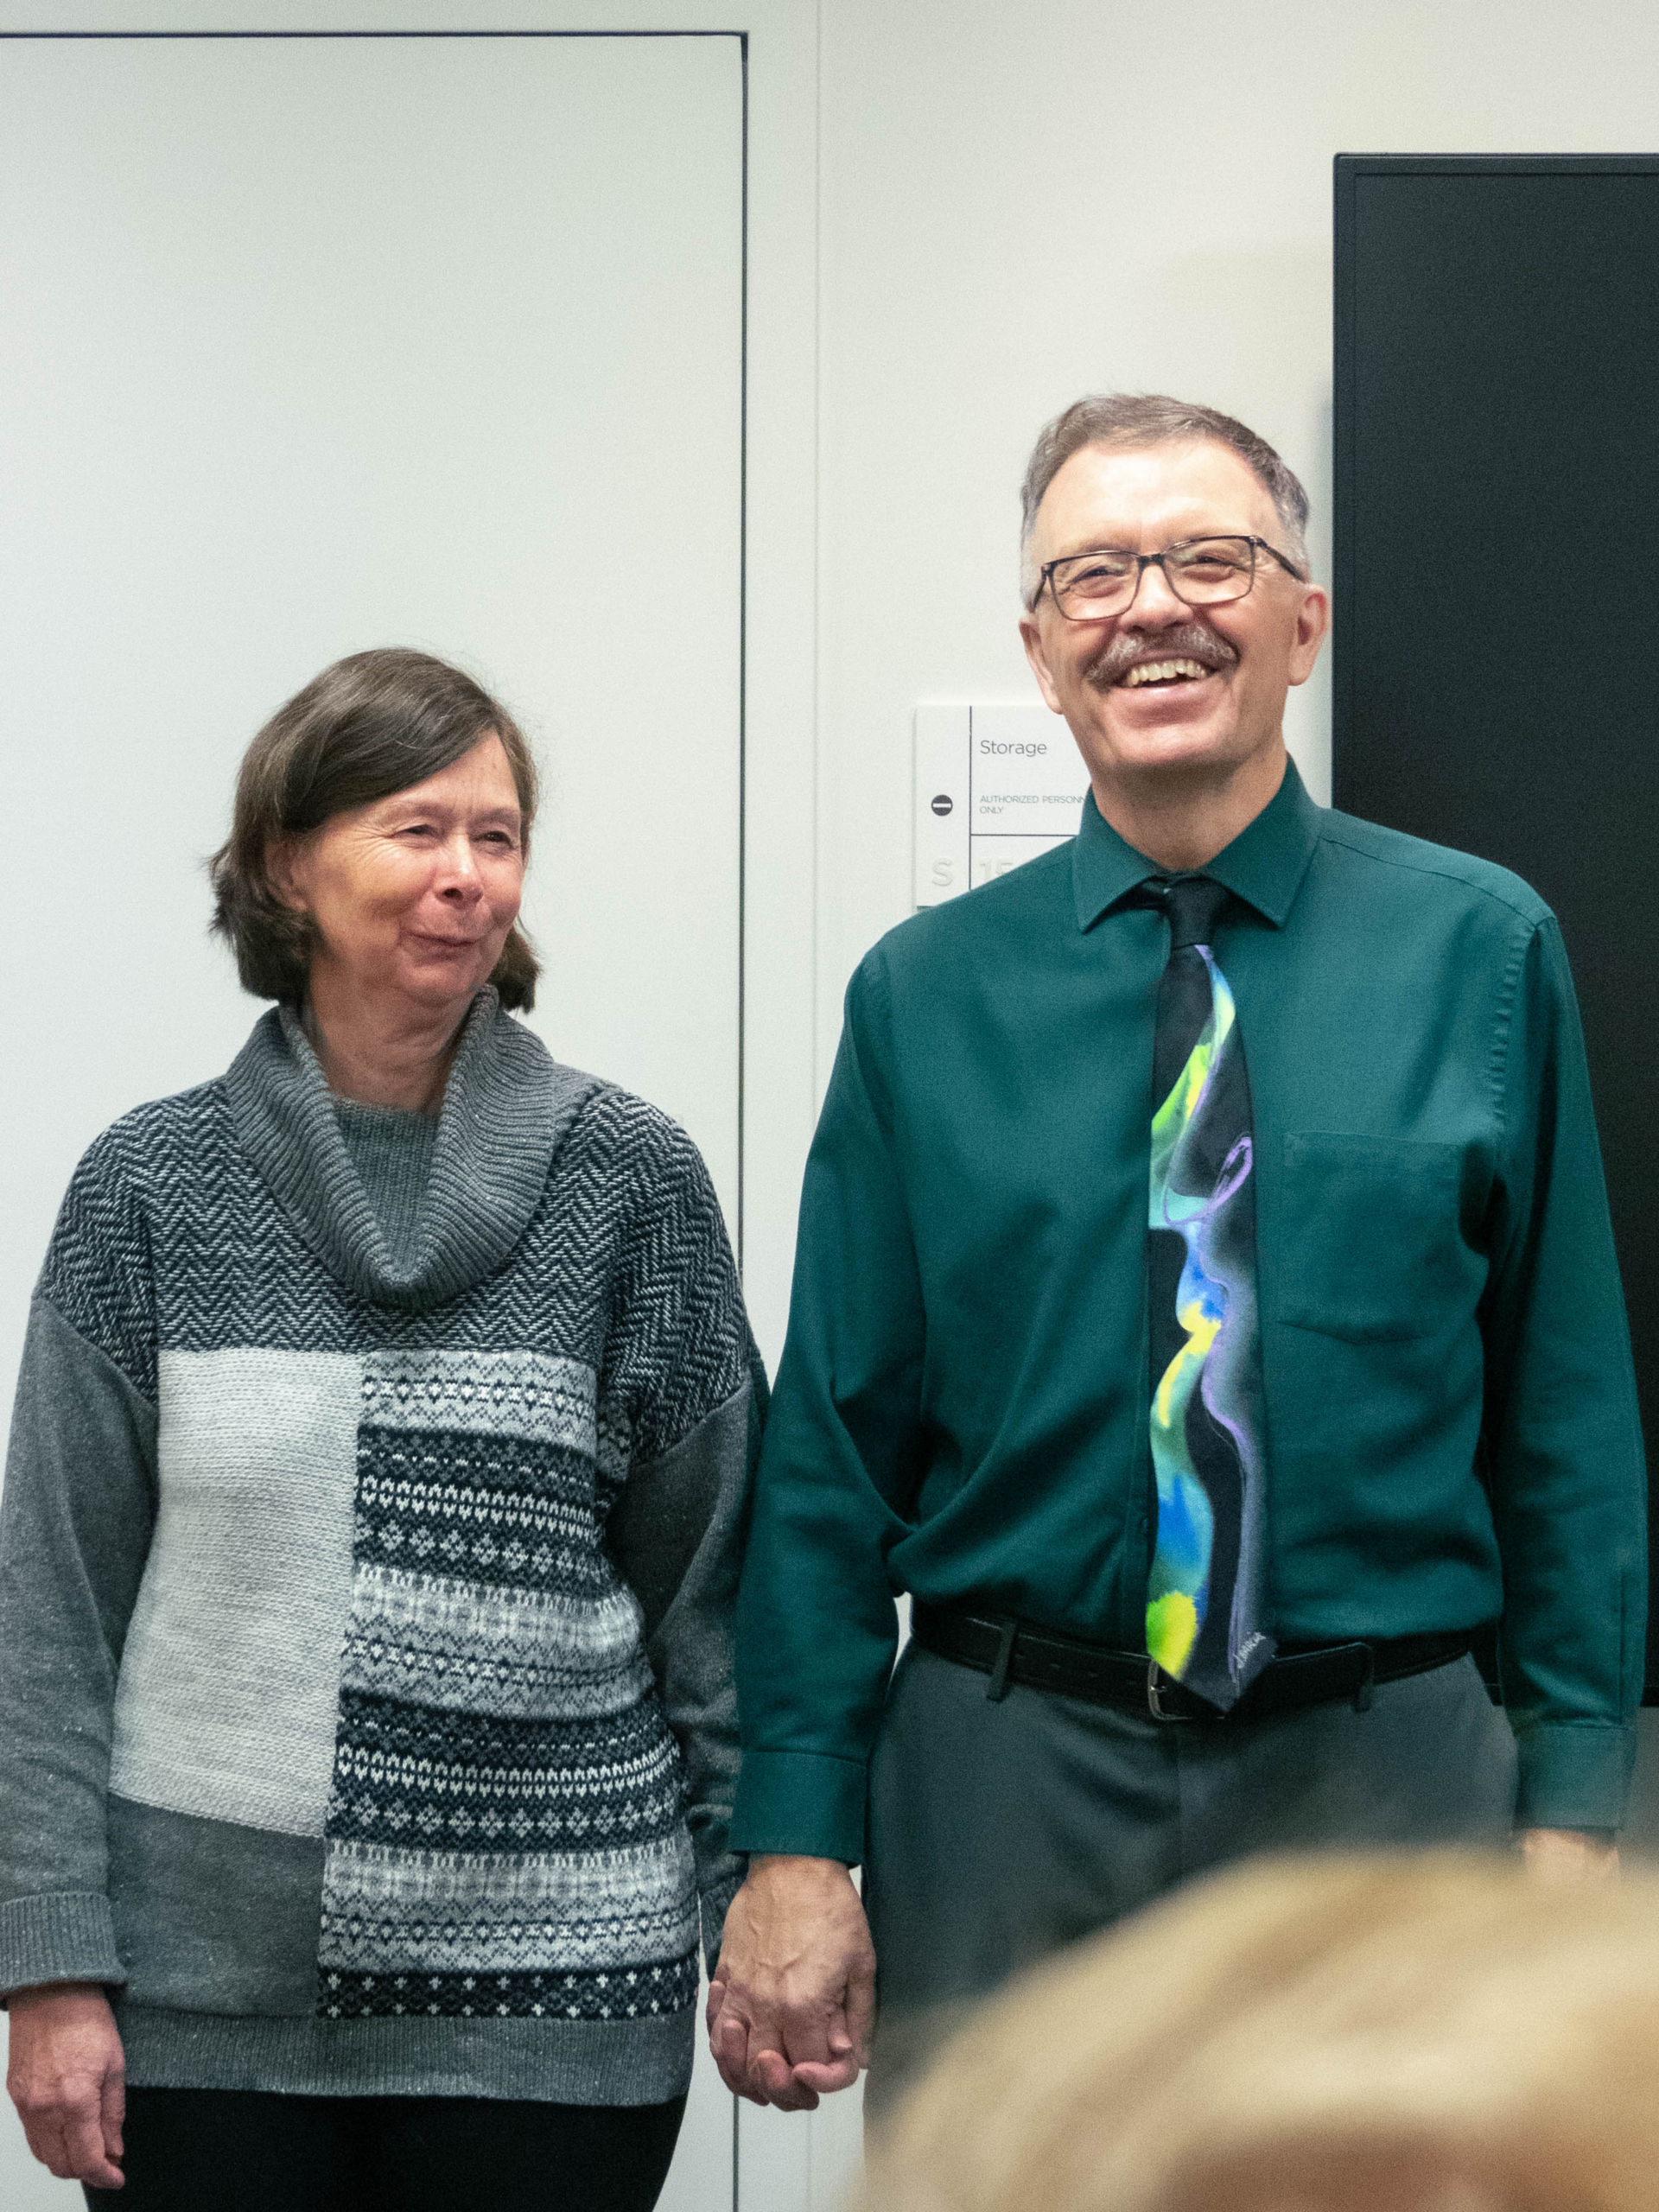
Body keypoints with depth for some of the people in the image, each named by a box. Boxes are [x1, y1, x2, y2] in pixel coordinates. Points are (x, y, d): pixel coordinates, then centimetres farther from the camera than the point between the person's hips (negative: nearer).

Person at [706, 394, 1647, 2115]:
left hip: (1388, 1781, 0)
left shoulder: (1481, 954, 0)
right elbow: (832, 1444, 0)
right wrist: (795, 1846, -4)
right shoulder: (924, 997, 1)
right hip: (1003, 1783, 0)